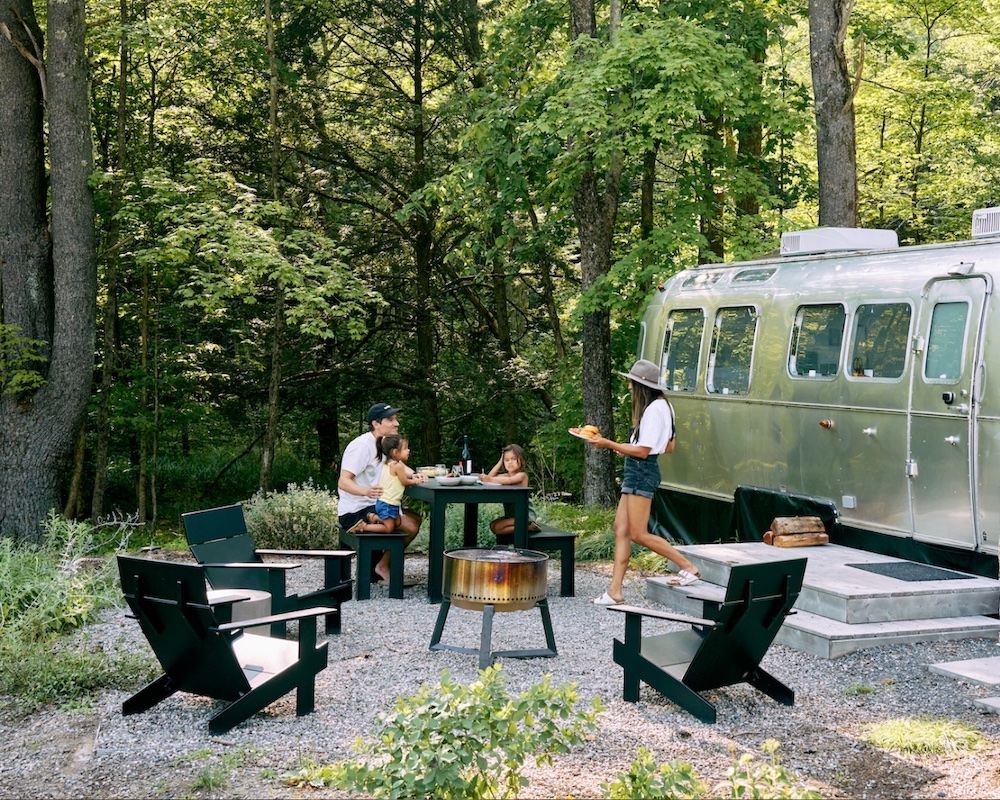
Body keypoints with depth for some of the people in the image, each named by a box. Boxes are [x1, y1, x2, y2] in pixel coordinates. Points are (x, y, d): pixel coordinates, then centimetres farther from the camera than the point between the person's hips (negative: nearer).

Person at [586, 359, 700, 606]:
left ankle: (689, 568, 2)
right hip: (636, 471, 11)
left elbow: (642, 451, -19)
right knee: (621, 530, 5)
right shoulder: (657, 406, 15)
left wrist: (608, 444, -15)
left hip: (642, 472, -11)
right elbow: (668, 447, 21)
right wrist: (625, 448, 23)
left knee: (639, 534, -7)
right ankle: (615, 590, 5)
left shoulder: (654, 409, -16)